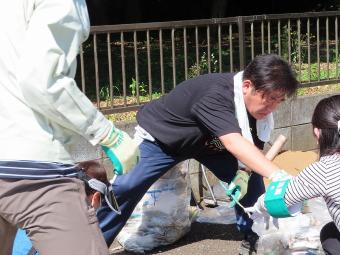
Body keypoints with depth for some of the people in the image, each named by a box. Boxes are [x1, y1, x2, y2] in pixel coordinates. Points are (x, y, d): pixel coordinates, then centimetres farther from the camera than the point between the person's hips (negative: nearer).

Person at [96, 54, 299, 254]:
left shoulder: (259, 103, -18)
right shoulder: (216, 95, -42)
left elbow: (252, 146, -6)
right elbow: (234, 143, -56)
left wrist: (245, 169, -27)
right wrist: (277, 176, -66)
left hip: (208, 141, 6)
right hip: (160, 138, -6)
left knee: (250, 176, -7)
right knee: (126, 187, -17)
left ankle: (255, 235, 9)